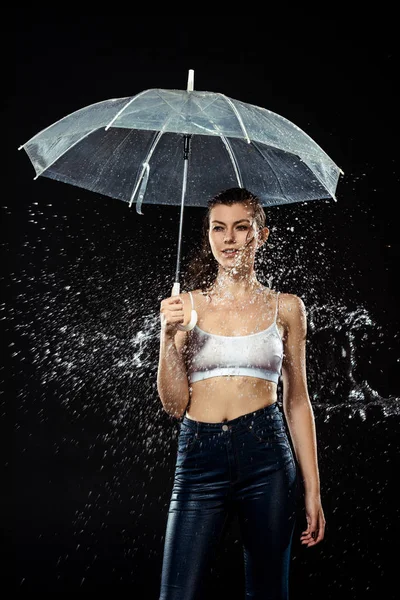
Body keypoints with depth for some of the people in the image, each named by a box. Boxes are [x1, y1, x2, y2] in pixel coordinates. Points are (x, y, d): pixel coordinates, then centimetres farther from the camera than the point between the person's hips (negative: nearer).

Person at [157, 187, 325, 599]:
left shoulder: (285, 307, 8)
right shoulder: (186, 306, 7)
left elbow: (297, 400, 10)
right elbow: (175, 404, 3)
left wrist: (312, 489, 6)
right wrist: (168, 336, -11)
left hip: (266, 456, 1)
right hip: (199, 457, 0)